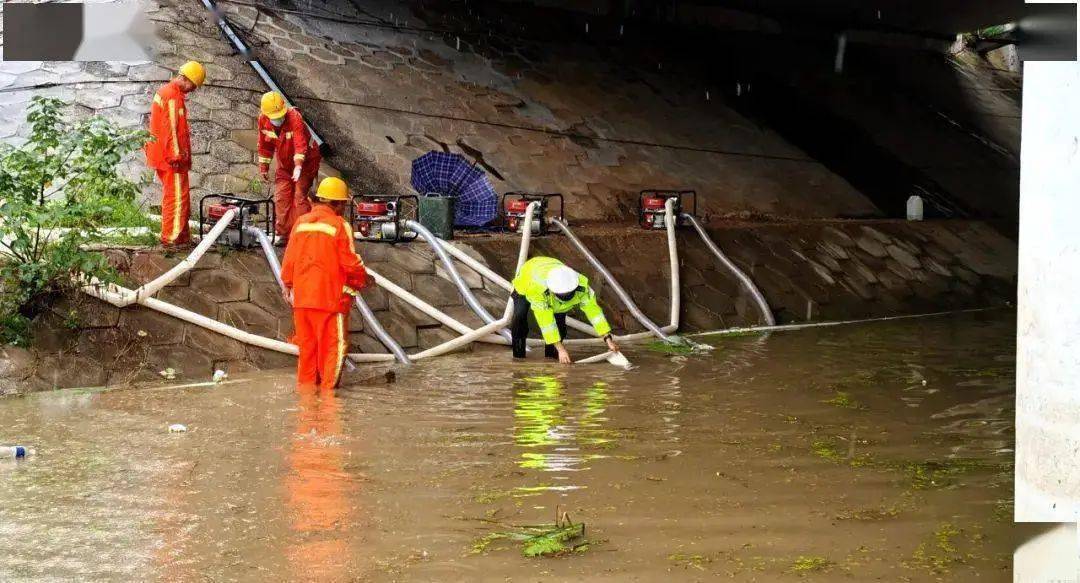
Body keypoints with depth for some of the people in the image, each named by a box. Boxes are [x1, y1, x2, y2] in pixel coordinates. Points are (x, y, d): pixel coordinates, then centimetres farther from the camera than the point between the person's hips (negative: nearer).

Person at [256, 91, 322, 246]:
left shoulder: (294, 117, -30)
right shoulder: (263, 120, -12)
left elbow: (300, 143, -41)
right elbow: (265, 145, 4)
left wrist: (298, 166, -53)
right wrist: (264, 167, 6)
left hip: (305, 162, -6)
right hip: (284, 164, 6)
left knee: (300, 196, -14)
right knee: (281, 198, 2)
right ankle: (284, 234, 11)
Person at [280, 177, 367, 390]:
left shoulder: (301, 222, 7)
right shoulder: (339, 225, -9)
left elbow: (289, 258, 10)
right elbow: (350, 262, -10)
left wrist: (288, 285, 23)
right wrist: (362, 280, 8)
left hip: (302, 296, 6)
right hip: (331, 296, -6)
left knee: (307, 344, 14)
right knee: (334, 345, 1)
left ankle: (306, 384, 20)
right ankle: (328, 387, -1)